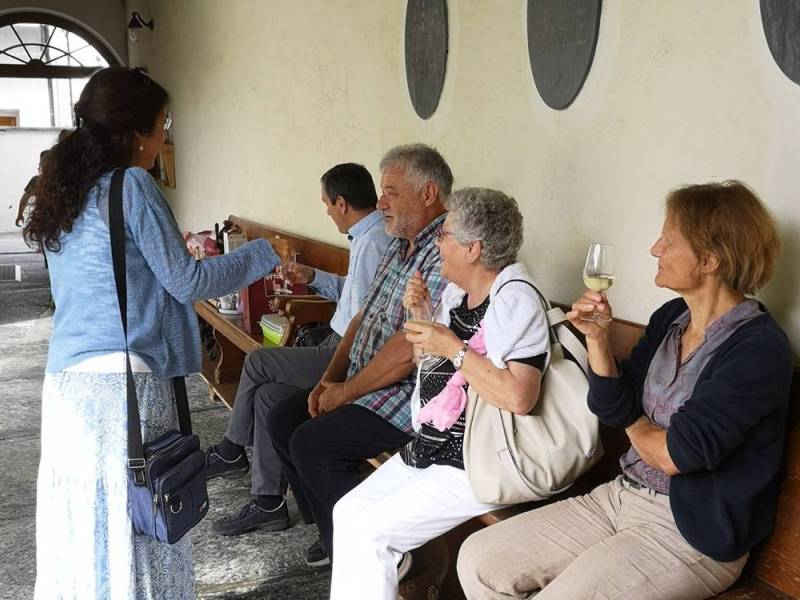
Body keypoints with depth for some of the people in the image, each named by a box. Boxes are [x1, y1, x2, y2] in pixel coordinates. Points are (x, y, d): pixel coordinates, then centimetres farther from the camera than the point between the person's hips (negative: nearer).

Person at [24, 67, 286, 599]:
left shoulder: (67, 189, 14)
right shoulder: (131, 186, -10)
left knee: (80, 516, 15)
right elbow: (187, 283, -9)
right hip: (122, 380, -8)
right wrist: (266, 253, 1)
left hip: (65, 378, 8)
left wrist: (174, 251, 30)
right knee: (133, 520, 4)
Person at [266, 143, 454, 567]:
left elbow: (408, 349, -26)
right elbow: (363, 317, 15)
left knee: (311, 443, -17)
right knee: (282, 420, 7)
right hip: (367, 385, 10)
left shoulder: (445, 254, -21)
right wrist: (328, 380, 4)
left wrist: (344, 392, -13)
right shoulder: (401, 246, 12)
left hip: (410, 395, -10)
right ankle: (335, 535, 18)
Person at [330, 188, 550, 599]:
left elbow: (519, 398, -30)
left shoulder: (515, 300, -19)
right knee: (347, 512, 5)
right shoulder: (456, 292, 8)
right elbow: (428, 359, 19)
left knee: (367, 533, -11)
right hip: (430, 448, 9)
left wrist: (453, 348, -24)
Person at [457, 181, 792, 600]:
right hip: (621, 497, 7)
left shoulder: (758, 348, -18)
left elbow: (674, 454, -21)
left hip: (693, 533, -7)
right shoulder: (670, 318, 4)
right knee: (477, 559, -3)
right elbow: (613, 408, 3)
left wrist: (633, 422, 0)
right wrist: (597, 338, -11)